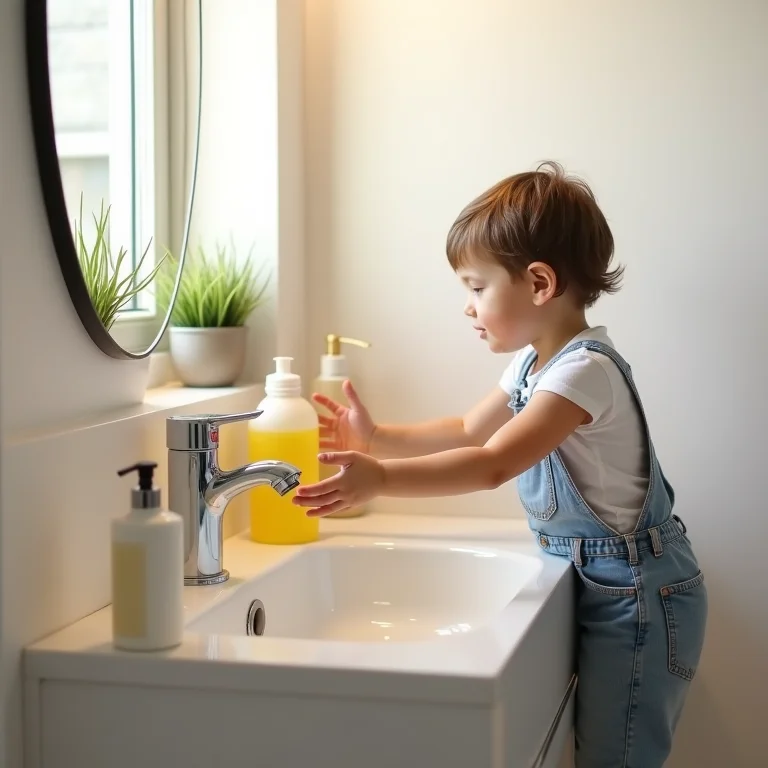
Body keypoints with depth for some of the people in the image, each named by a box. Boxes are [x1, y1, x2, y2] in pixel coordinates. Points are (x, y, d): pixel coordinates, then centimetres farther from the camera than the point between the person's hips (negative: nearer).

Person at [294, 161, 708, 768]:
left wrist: (381, 478, -38)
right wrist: (377, 438, 8)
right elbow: (468, 431, 17)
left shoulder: (587, 370, -24)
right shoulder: (533, 362, 7)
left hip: (638, 595, -9)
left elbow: (493, 464, -33)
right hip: (596, 582, 9)